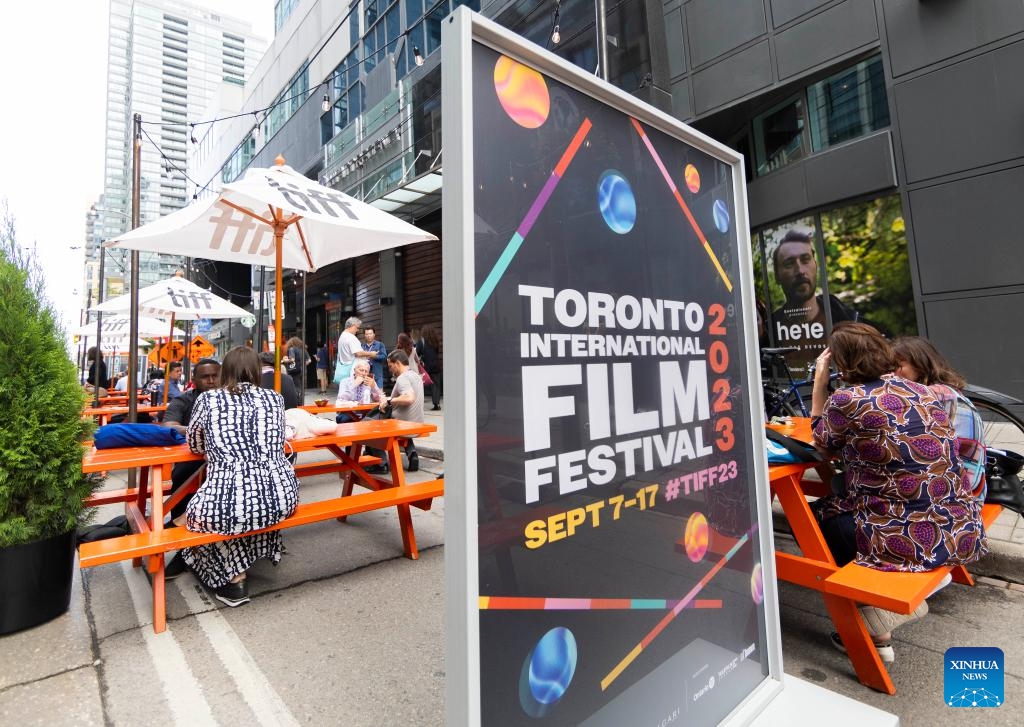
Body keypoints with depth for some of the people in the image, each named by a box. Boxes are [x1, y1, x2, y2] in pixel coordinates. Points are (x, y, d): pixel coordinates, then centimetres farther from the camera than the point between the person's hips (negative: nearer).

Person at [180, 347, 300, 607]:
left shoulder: (208, 399, 5)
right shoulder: (274, 398, 11)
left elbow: (195, 445, 20)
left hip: (229, 503, -3)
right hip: (282, 497, 3)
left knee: (197, 513, 30)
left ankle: (233, 578, 21)